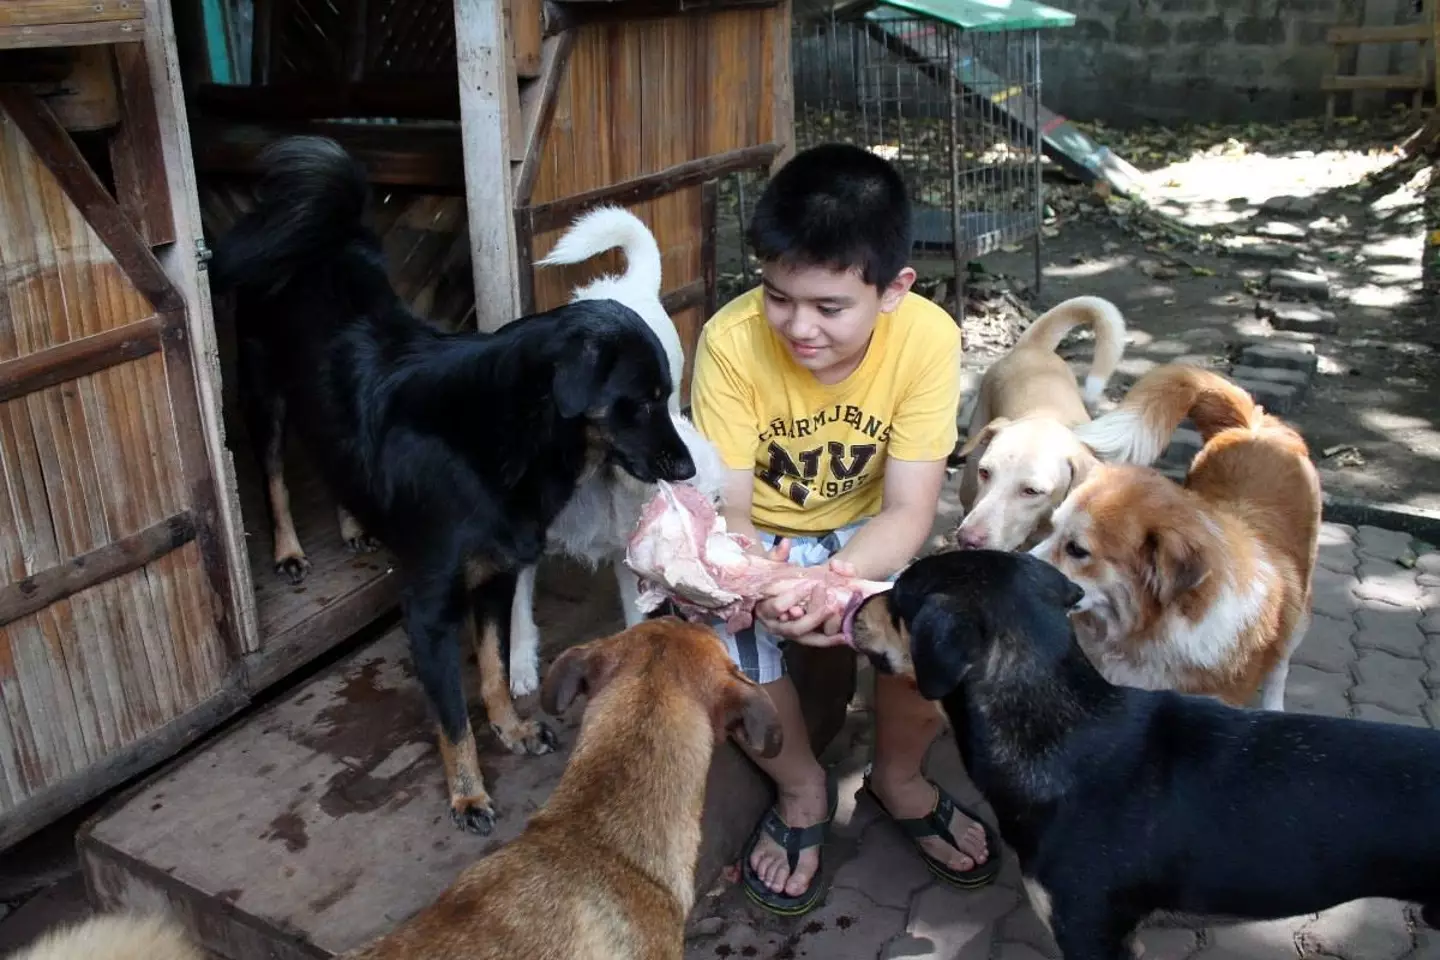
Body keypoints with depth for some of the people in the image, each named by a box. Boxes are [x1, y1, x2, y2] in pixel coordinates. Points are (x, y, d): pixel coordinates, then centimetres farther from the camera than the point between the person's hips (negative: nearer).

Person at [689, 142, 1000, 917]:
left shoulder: (927, 337, -24)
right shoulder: (731, 340, -26)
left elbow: (908, 511, -24)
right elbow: (726, 508, -23)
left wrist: (835, 581, -45)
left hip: (868, 533, 1)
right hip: (761, 539, 0)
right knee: (725, 634, -28)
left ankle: (898, 778, 9)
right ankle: (801, 789, 4)